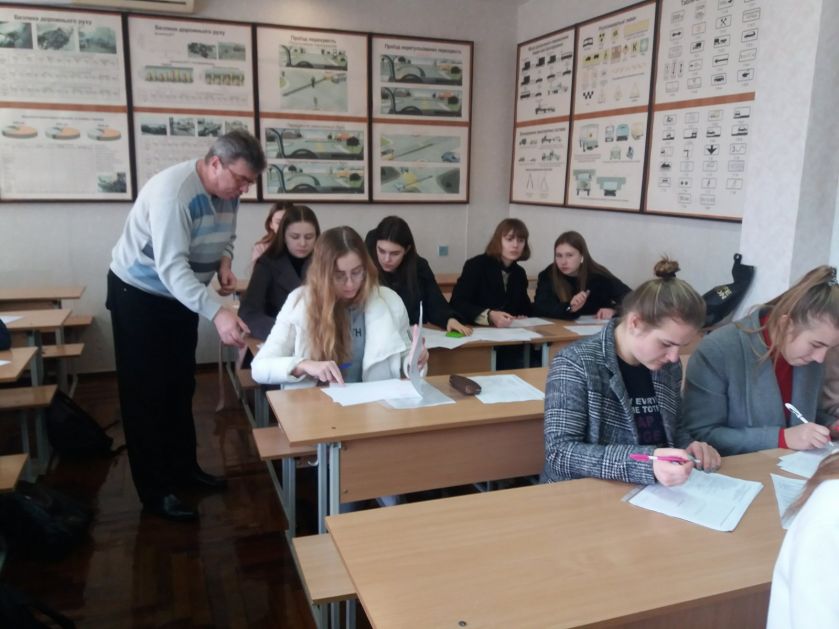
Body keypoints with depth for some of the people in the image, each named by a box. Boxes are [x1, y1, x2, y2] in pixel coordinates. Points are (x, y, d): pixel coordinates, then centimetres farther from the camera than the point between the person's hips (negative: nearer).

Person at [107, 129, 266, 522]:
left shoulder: (227, 192, -7)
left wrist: (224, 263, -15)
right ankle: (155, 491, 8)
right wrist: (217, 313, -48)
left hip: (180, 296, 8)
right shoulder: (172, 191, -32)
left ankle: (183, 467, 31)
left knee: (180, 387, 16)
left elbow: (224, 238, 8)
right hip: (138, 295, -8)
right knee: (146, 392, -1)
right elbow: (171, 267, -38)